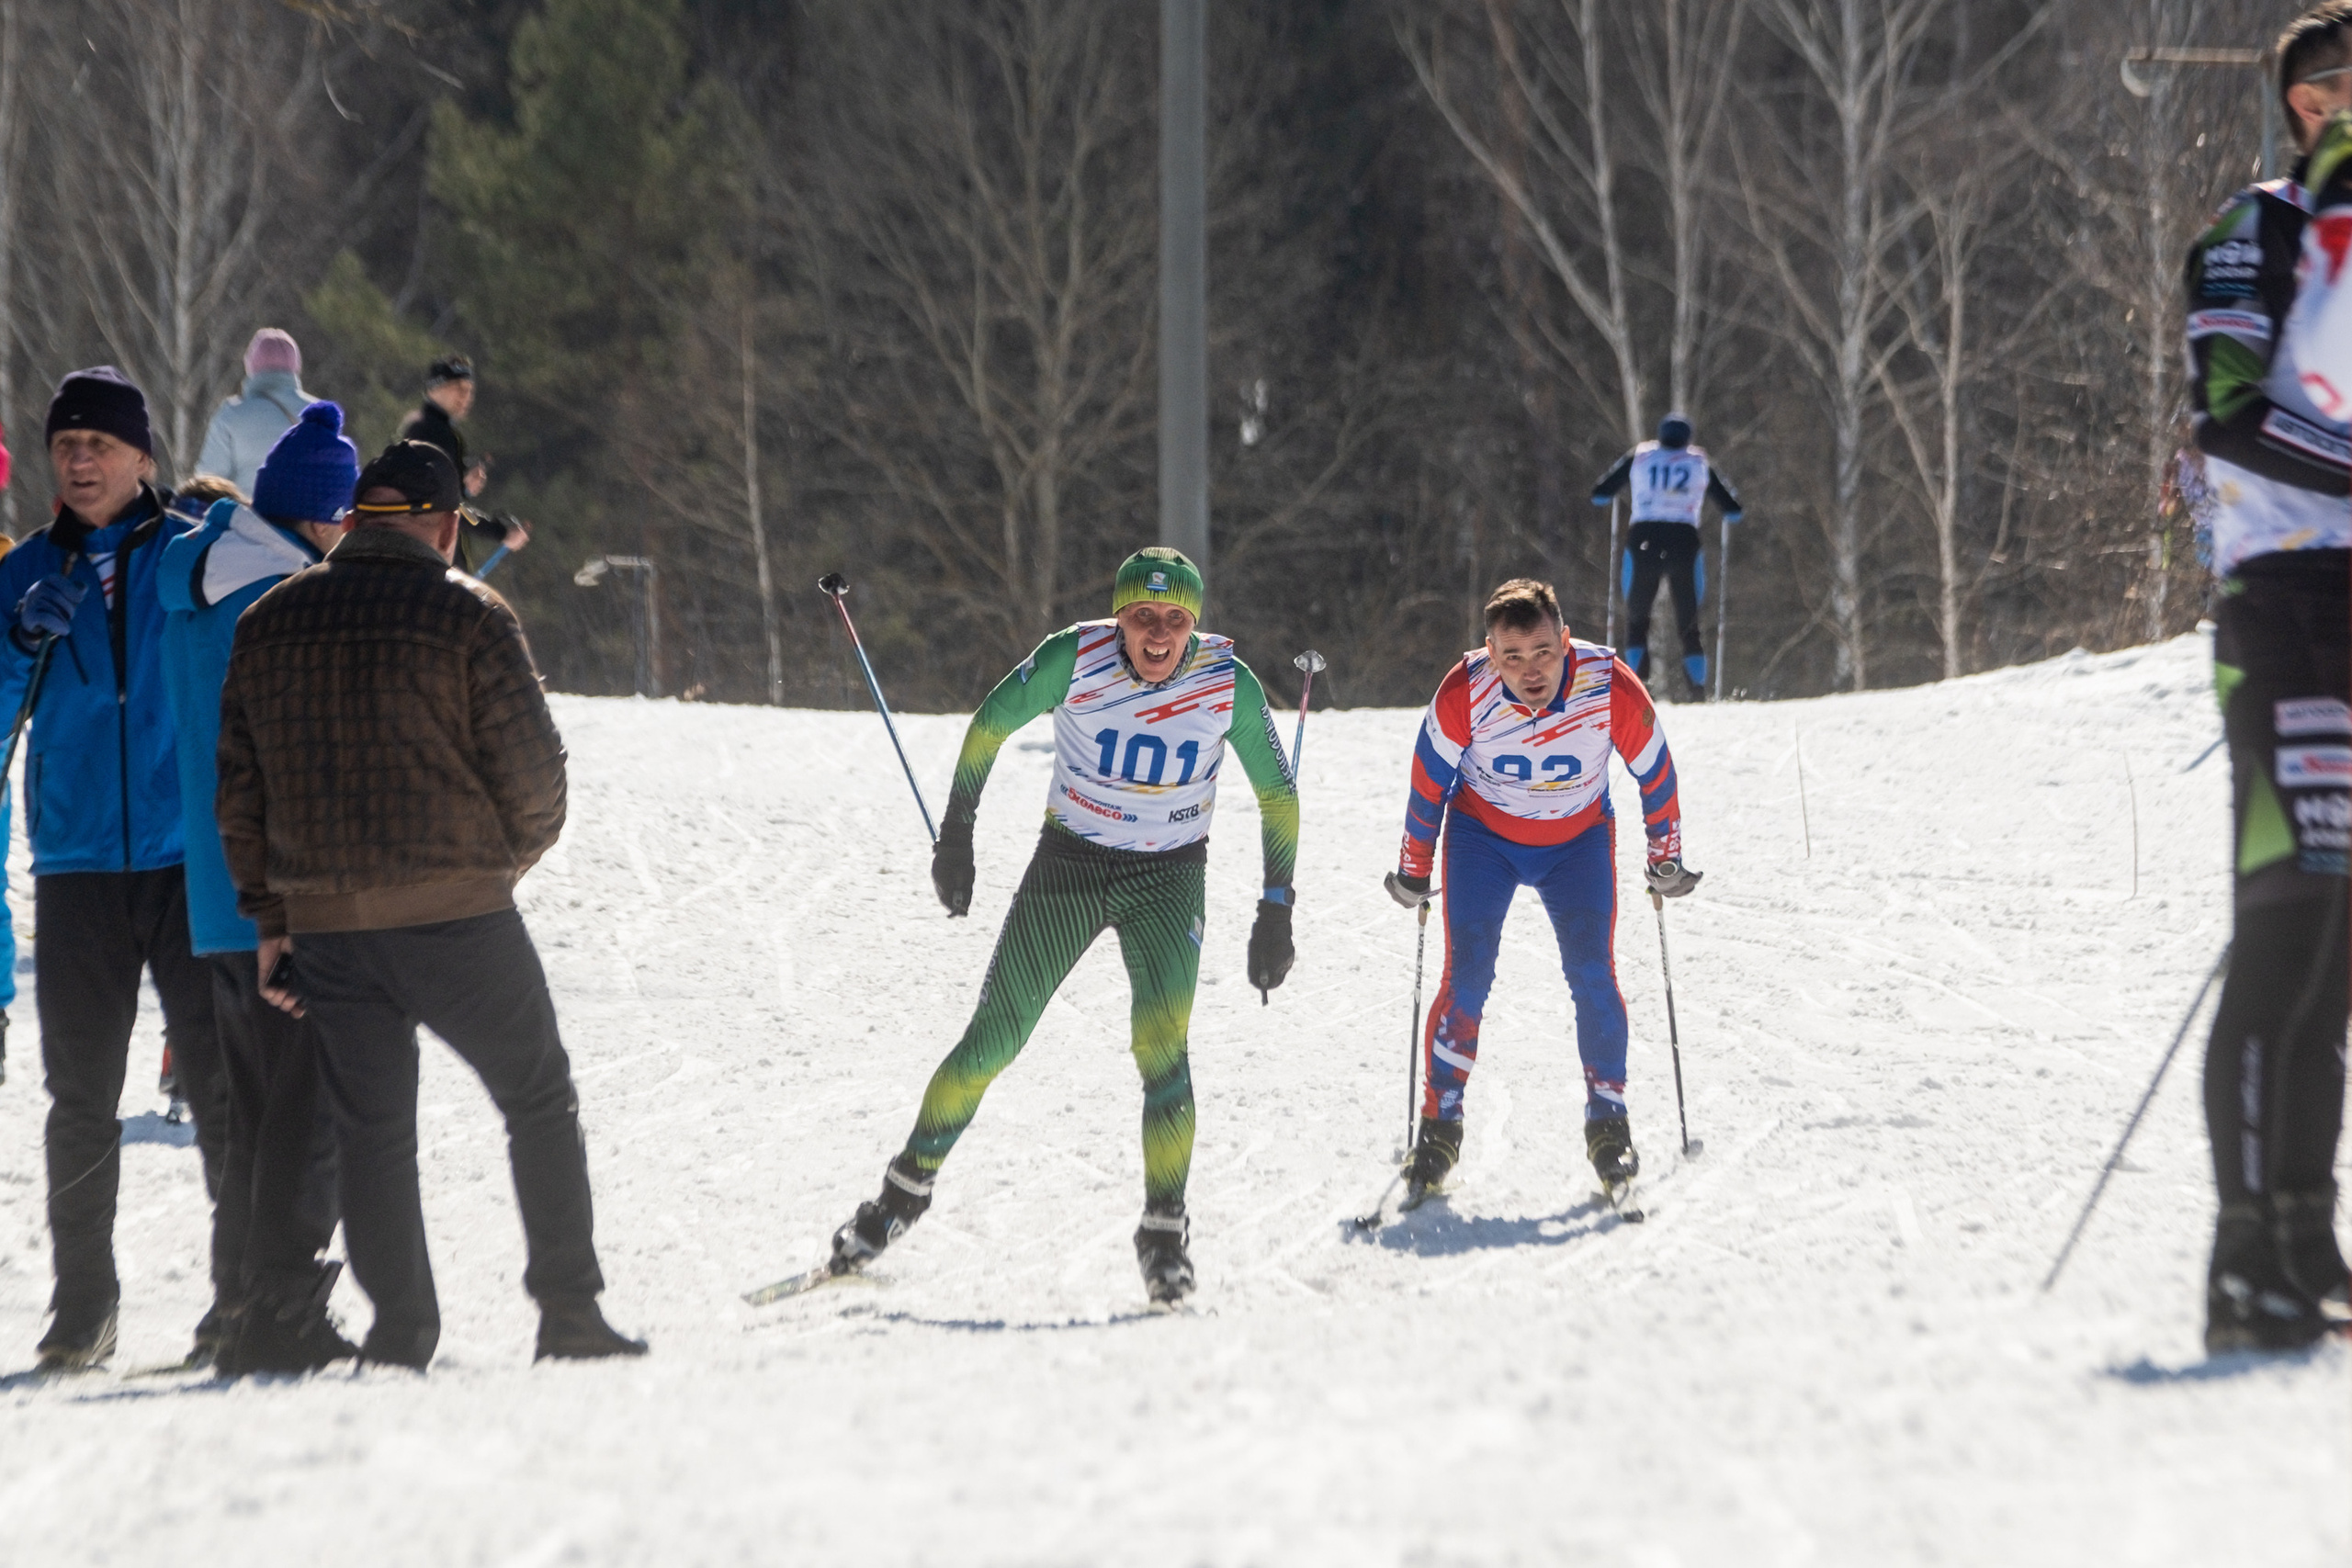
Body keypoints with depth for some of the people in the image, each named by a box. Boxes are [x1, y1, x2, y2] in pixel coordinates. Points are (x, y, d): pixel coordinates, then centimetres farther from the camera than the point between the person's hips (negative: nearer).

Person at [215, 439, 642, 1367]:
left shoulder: (268, 622, 7)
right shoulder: (468, 617, -7)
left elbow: (239, 785, 8)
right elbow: (533, 770, -8)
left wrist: (270, 916, 13)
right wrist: (508, 857, 12)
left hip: (326, 925, 4)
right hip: (458, 918, -3)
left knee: (371, 1130, 12)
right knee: (539, 1100, 11)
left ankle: (399, 1329, 8)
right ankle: (569, 1312, 9)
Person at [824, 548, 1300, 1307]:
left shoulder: (1229, 684, -16)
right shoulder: (1073, 659, -18)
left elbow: (1277, 793, -3)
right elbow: (990, 725, -2)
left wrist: (1276, 910, -6)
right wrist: (956, 833, -1)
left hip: (1168, 880, -1)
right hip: (1068, 866, 1)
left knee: (1161, 1045, -21)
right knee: (991, 1042, 1)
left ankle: (1165, 1231, -10)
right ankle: (909, 1186, 22)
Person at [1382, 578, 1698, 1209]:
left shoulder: (1611, 689, -29)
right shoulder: (1465, 694, -28)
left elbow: (1655, 773, -10)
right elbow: (1429, 781, -10)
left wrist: (1666, 859, 1)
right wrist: (1414, 868, 0)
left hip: (1578, 838, 0)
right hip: (1483, 834, 0)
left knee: (1592, 973, -12)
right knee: (1466, 977, -11)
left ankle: (1608, 1126, 2)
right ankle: (1439, 1127, 0)